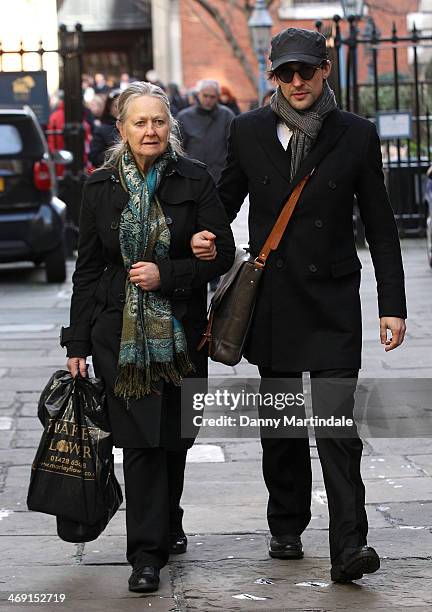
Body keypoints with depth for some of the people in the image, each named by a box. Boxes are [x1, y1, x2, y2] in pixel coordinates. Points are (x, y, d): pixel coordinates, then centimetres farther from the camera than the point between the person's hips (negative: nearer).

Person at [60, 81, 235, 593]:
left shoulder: (194, 180, -1)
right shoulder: (101, 187, 2)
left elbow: (222, 254, -2)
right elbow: (87, 269, 6)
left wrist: (166, 274, -15)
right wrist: (77, 343, 4)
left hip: (180, 331, 1)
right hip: (121, 332, -1)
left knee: (175, 435, 10)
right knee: (140, 439, -7)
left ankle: (166, 524, 35)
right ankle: (146, 553, -4)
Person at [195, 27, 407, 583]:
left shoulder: (356, 136, 0)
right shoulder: (248, 131, 4)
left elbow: (380, 224, 3)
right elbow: (227, 197, 15)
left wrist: (392, 304, -1)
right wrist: (205, 237, -8)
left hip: (332, 302, -2)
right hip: (272, 300, 3)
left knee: (336, 421, -11)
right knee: (280, 424, 11)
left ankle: (348, 547, -13)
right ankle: (286, 529, 27)